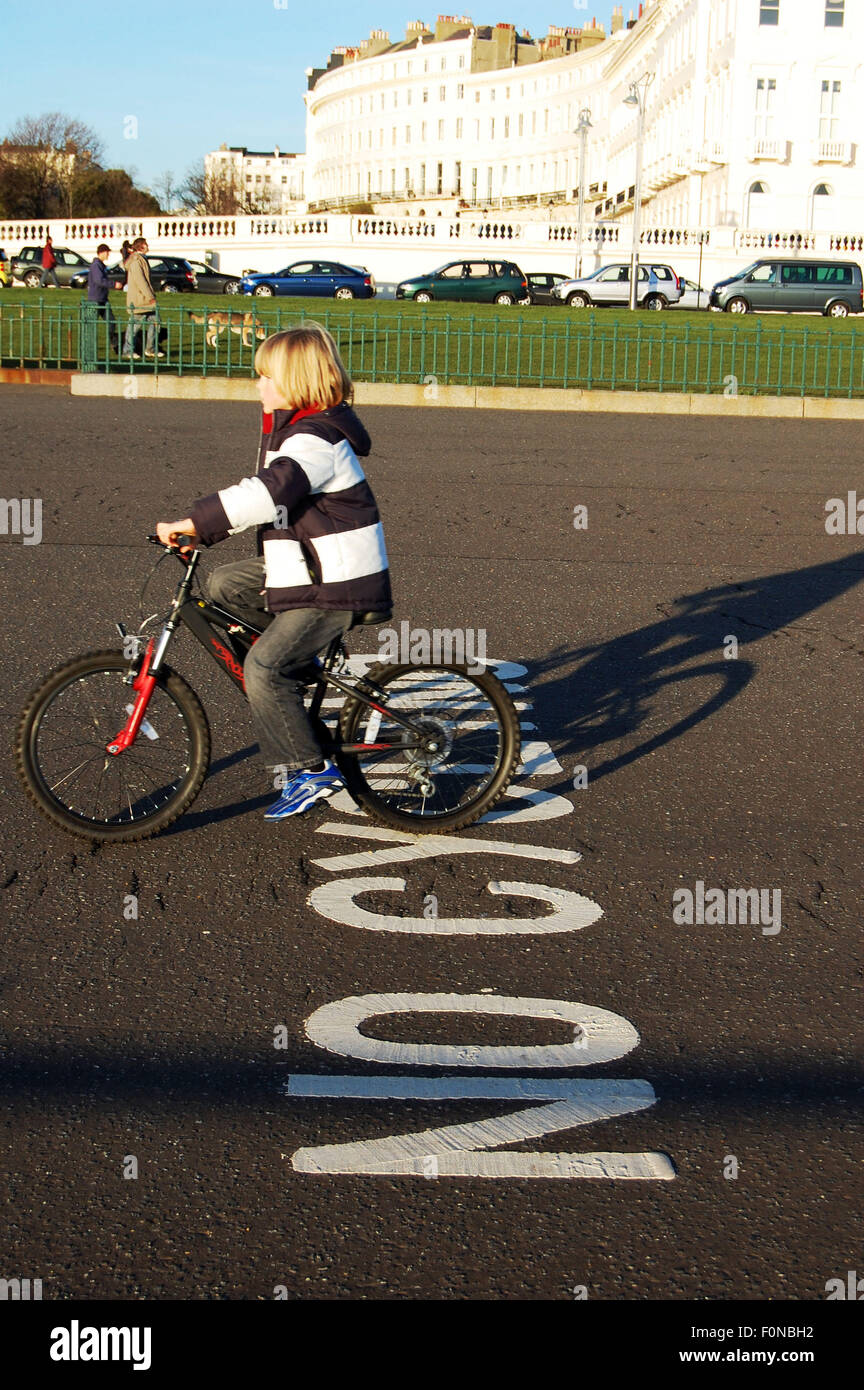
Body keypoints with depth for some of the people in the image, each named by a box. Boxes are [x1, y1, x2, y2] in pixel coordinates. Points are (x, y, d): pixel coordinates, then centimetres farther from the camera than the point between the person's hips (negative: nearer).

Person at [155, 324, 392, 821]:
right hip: (312, 567, 10)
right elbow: (267, 493, 20)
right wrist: (201, 526, 12)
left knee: (265, 667, -16)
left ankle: (312, 771, -8)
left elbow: (268, 492, -34)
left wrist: (193, 522, -35)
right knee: (225, 584, 14)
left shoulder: (316, 442, -21)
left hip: (340, 584, -10)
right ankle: (308, 652, 17)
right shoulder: (296, 429, 14)